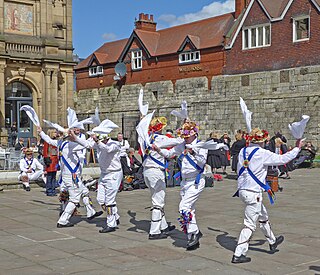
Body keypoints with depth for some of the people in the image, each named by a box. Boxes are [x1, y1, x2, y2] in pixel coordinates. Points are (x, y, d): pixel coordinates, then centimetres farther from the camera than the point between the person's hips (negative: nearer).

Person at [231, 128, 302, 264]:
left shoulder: (243, 151, 4)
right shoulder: (263, 153, -14)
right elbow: (282, 159, -7)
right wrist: (297, 148, 4)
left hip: (242, 190, 8)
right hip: (253, 193, -8)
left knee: (263, 216, 26)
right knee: (250, 224, -1)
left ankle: (272, 242, 44)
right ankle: (238, 255, -1)